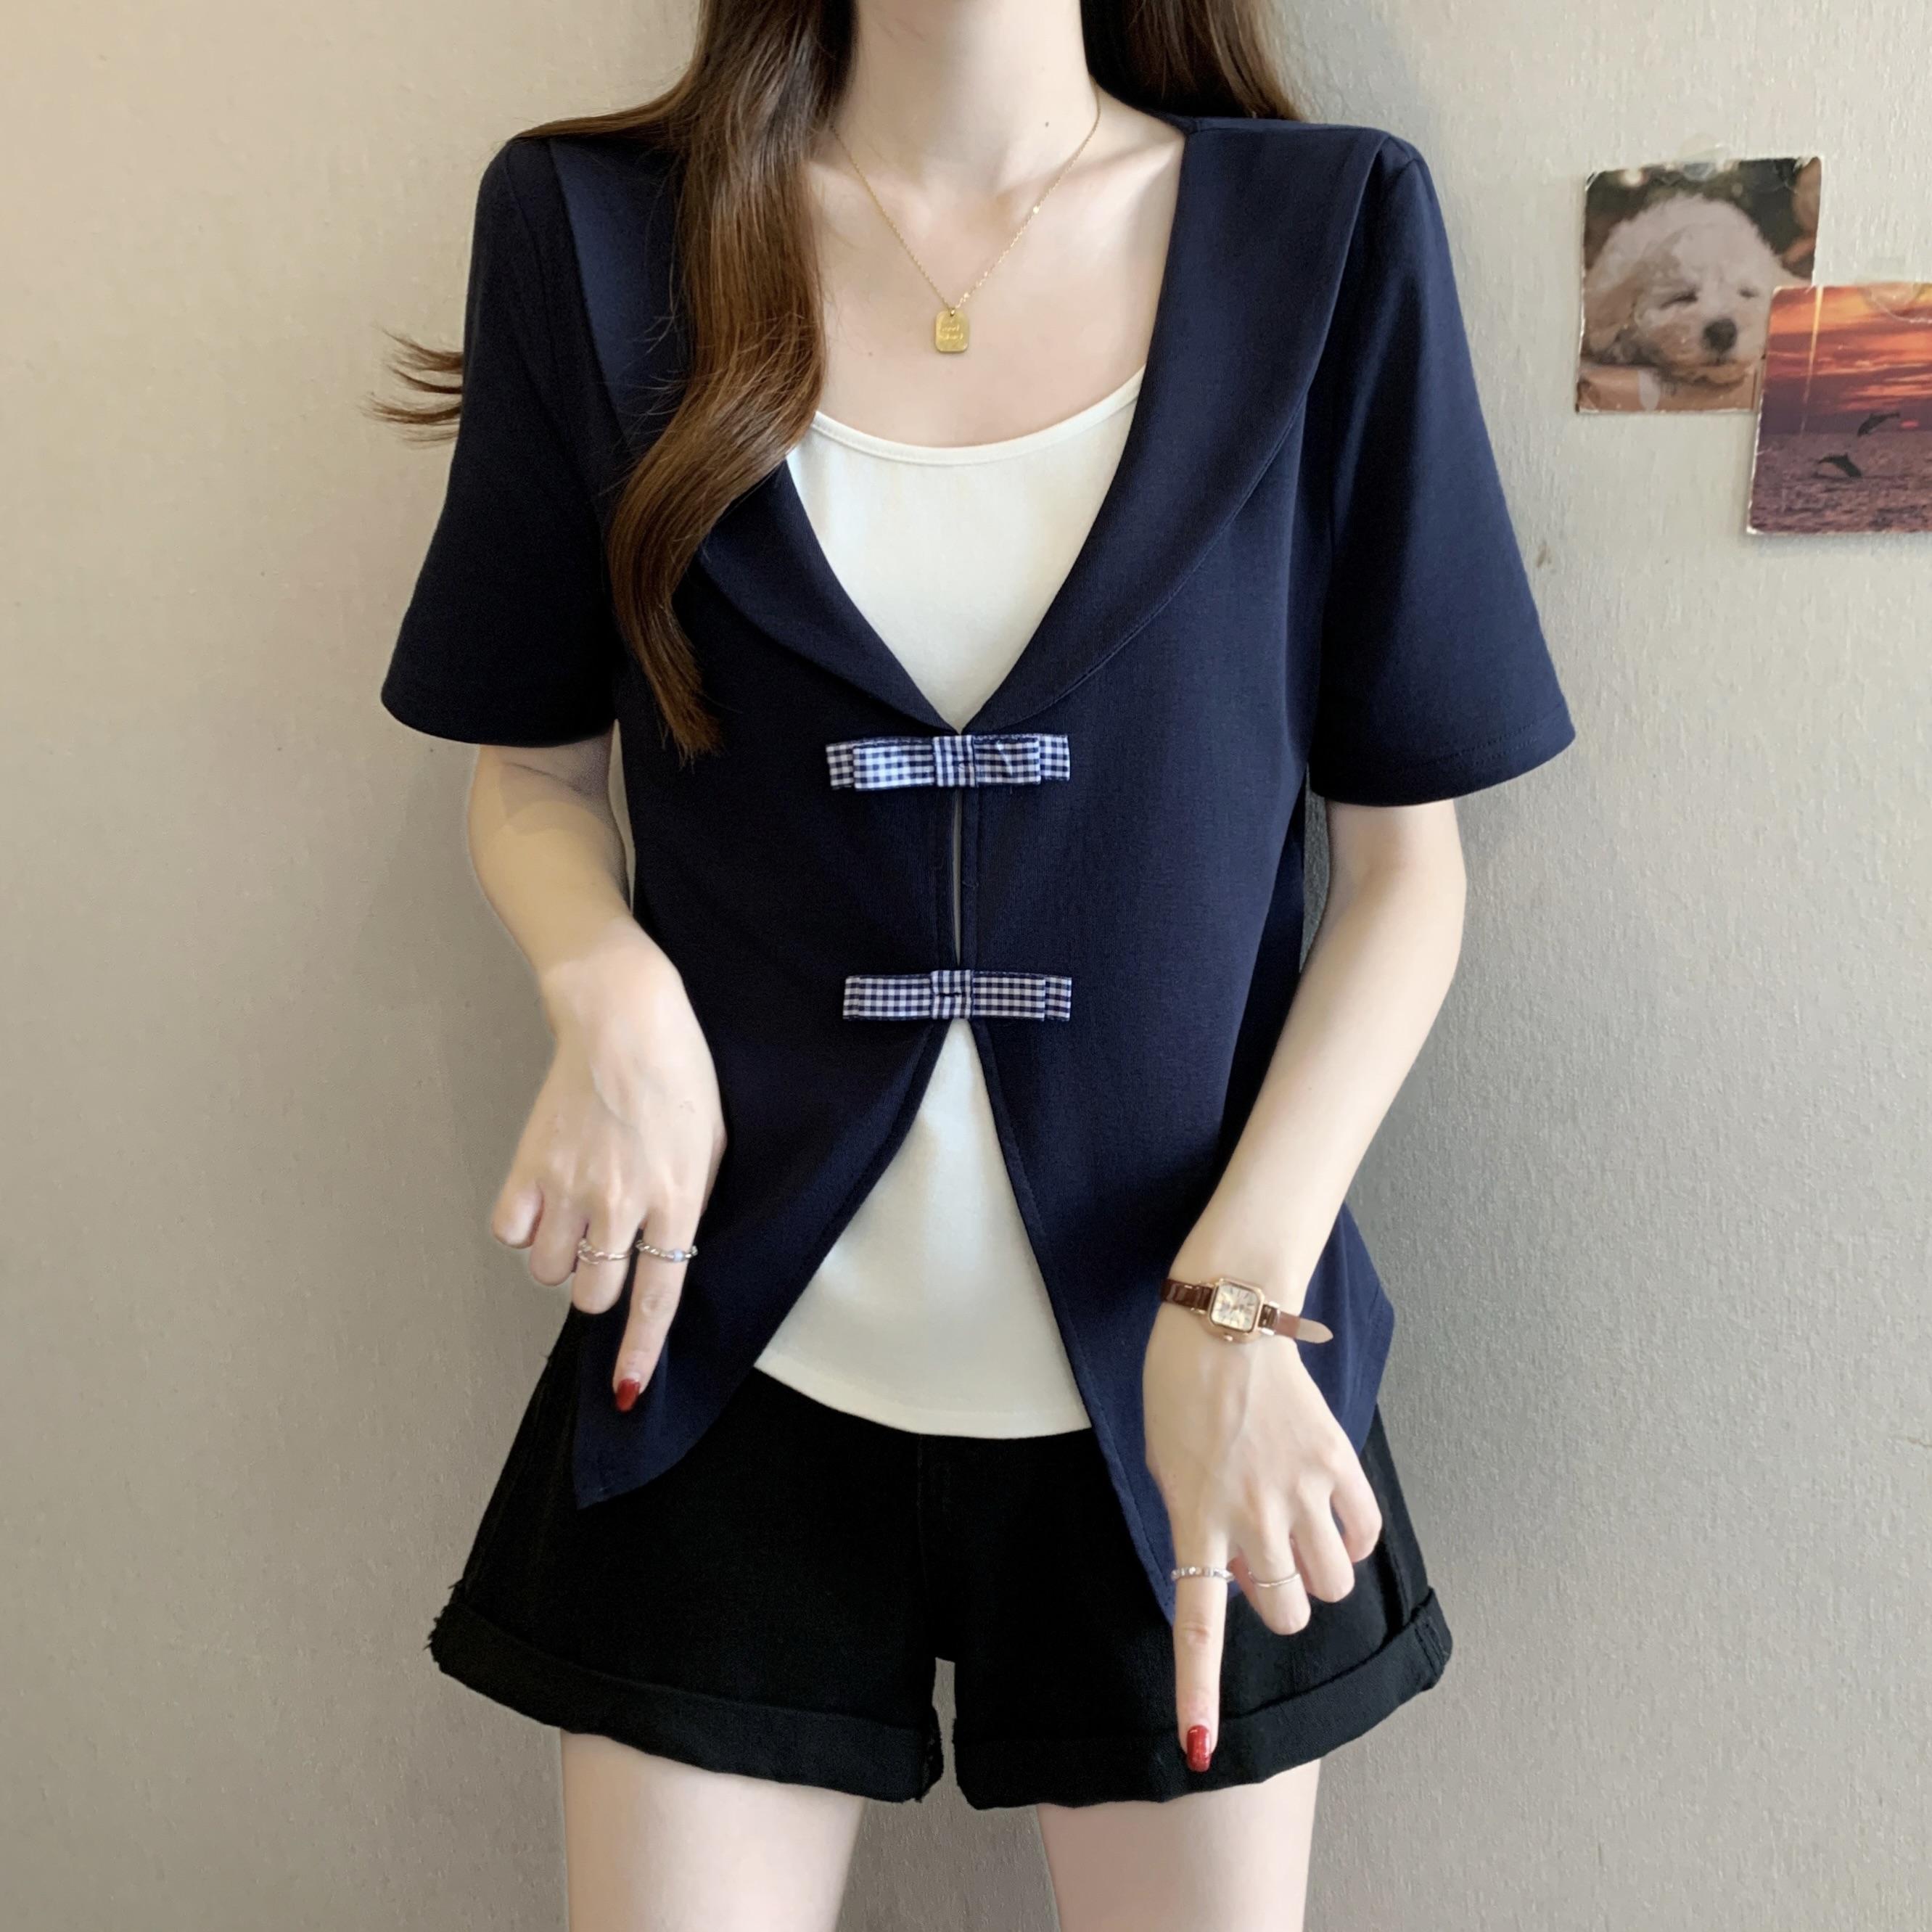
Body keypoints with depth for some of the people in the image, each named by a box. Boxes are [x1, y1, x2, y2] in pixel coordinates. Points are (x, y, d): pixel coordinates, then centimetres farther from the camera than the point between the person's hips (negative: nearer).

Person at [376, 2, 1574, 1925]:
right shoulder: (592, 229, -1)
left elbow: (1403, 855, -1)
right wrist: (610, 994, -14)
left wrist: (1237, 1298, -12)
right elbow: (533, 771, 7)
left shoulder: (1333, 235, -3)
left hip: (1183, 1392, 1)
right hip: (737, 1352, 1)